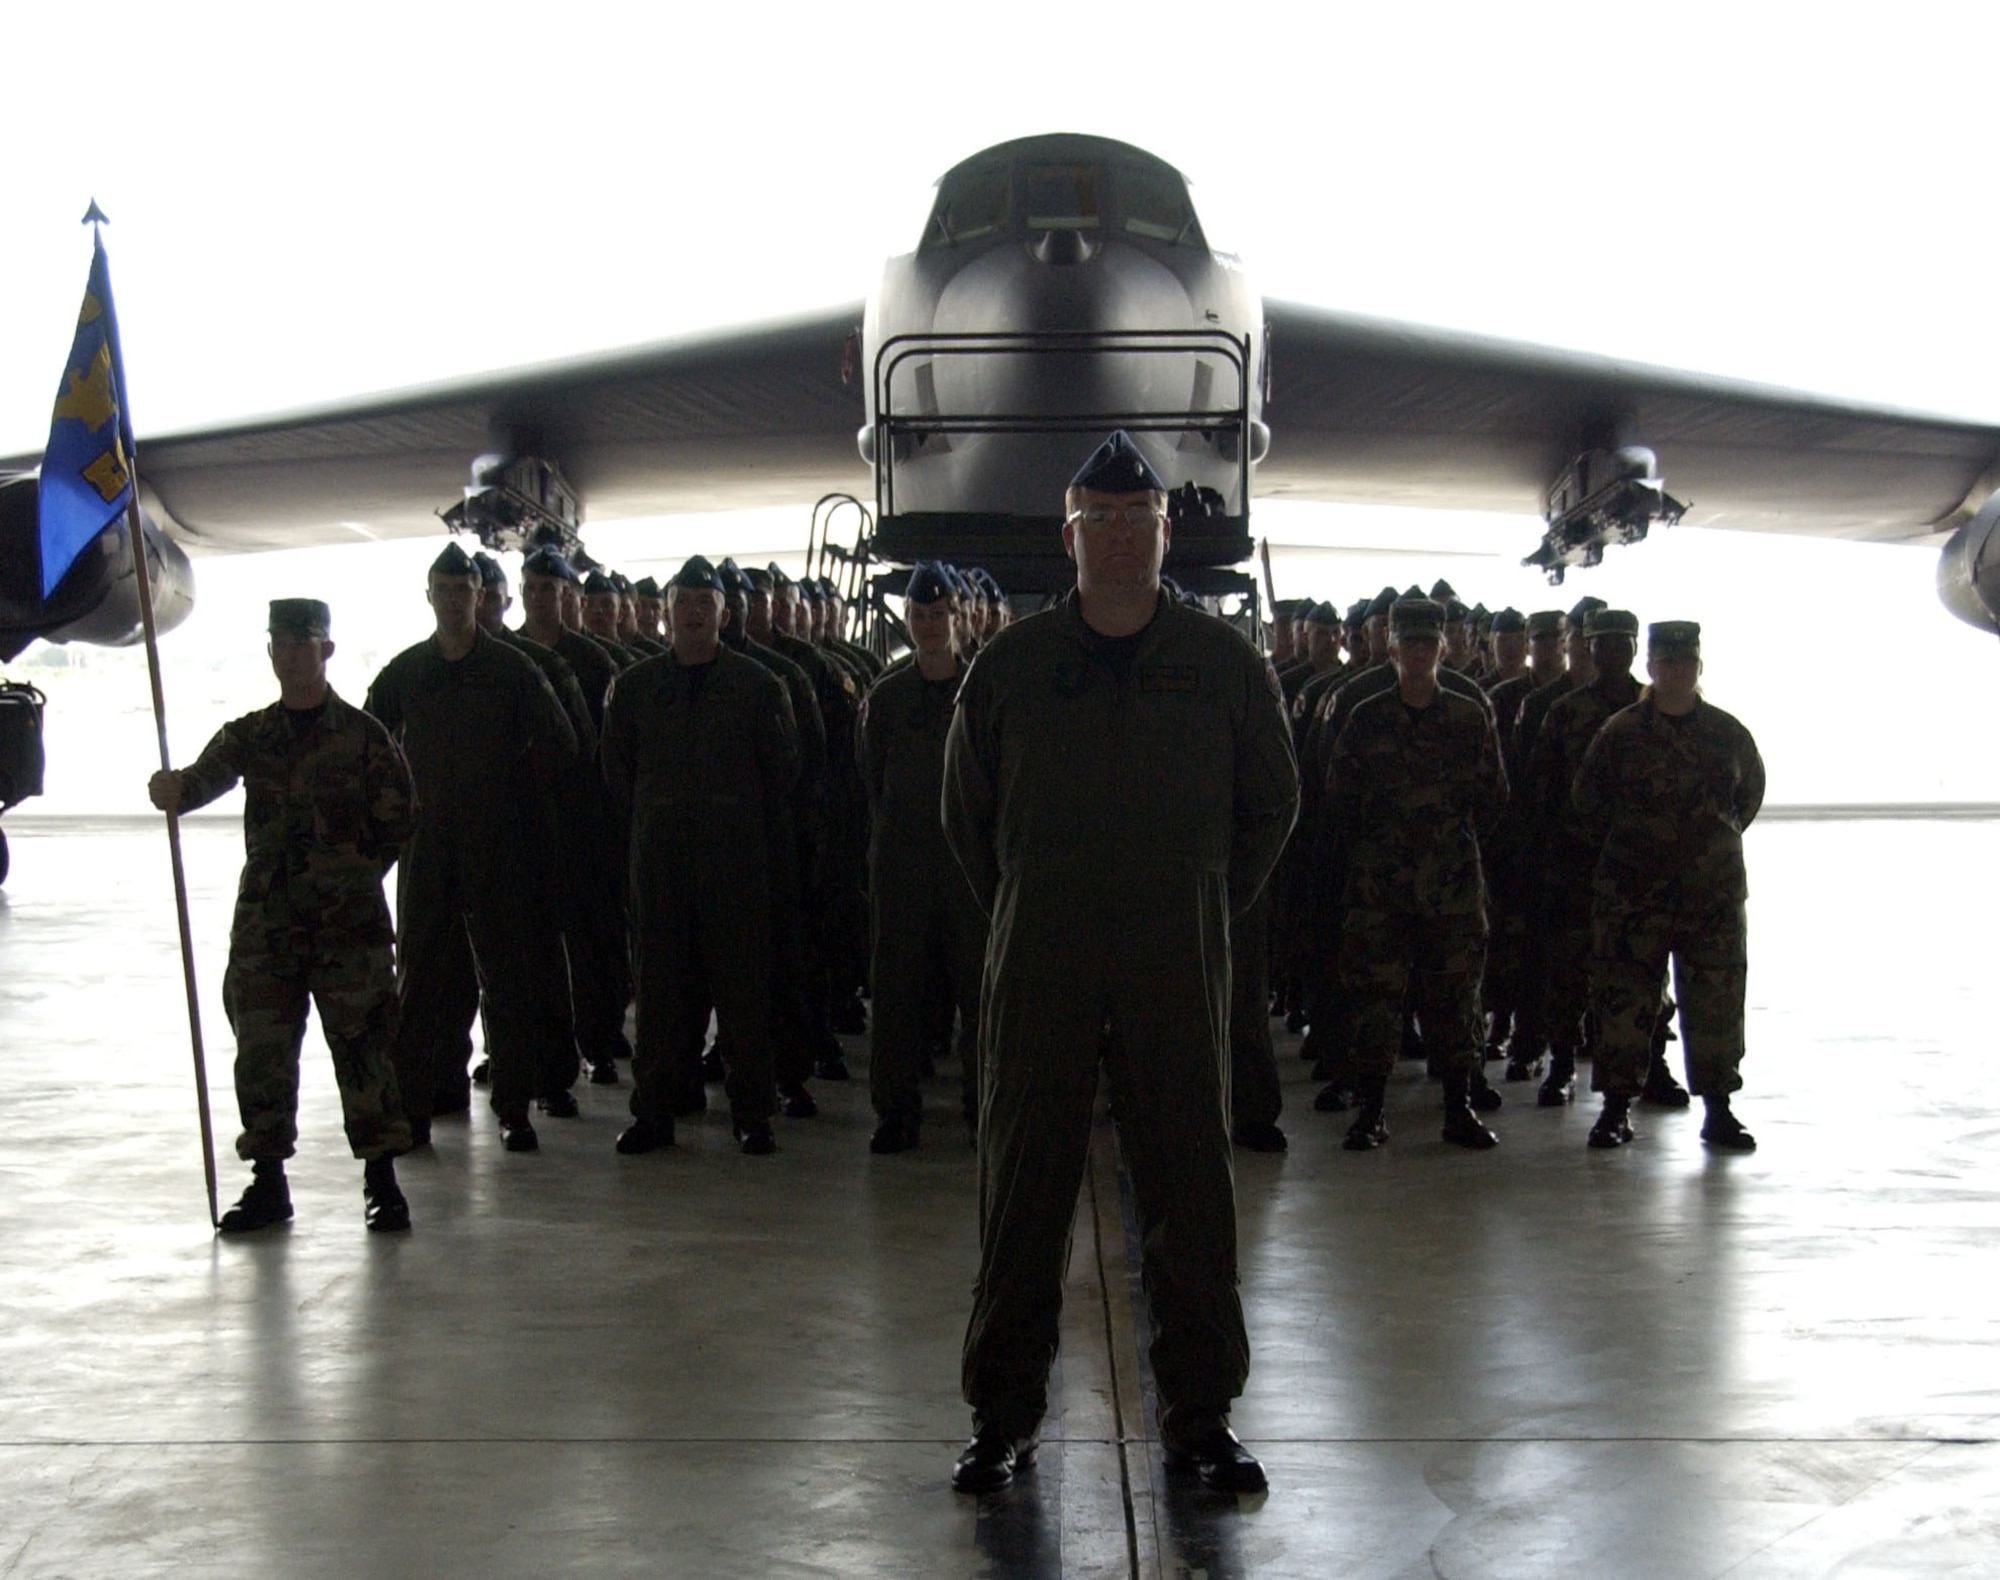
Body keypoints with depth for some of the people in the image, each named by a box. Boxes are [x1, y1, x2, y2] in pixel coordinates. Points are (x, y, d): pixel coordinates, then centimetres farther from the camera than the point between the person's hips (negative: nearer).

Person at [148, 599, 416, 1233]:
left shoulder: (363, 735, 1)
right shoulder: (250, 735, 10)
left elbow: (396, 823, 2)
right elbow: (206, 776, -6)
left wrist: (353, 881, -6)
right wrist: (174, 788, -28)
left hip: (349, 921, -3)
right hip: (265, 920, 3)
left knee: (363, 1045, -1)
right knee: (261, 1050, 5)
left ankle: (381, 1179, 8)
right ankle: (268, 1181, 17)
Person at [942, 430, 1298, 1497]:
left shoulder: (1227, 667, 3)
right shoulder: (1007, 668, 4)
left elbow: (1272, 805, 15)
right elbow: (965, 813, 15)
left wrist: (1204, 912, 12)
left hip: (1178, 970, 0)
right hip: (1037, 970, 0)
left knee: (1190, 1190, 3)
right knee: (1022, 1189, 4)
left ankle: (1199, 1418, 15)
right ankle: (1003, 1417, 15)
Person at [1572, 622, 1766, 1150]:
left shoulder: (1728, 733, 5)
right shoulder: (1620, 733, -1)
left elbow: (1752, 790, 19)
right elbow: (1587, 802, 6)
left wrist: (1720, 841, 13)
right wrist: (1617, 854, 7)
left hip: (1715, 892, 2)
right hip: (1632, 893, -2)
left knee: (1716, 1000, 4)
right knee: (1623, 998, 0)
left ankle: (1718, 1110, 14)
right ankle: (1617, 1106, 9)